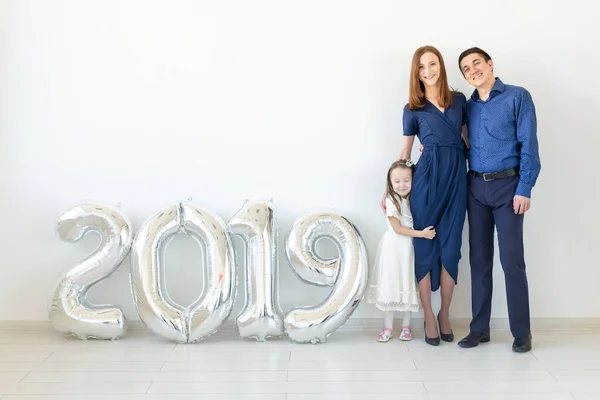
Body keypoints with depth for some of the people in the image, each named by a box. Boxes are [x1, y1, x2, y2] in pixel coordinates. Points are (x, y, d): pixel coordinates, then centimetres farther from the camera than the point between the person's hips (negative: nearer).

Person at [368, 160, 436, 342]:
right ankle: (388, 327, 11)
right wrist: (421, 233, -19)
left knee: (407, 285, 8)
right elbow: (398, 229, -13)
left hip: (409, 248, 4)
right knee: (390, 285, 2)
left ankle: (406, 326, 19)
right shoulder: (391, 201, -11)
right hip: (393, 247, -4)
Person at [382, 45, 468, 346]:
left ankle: (445, 313, 19)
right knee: (425, 245, 2)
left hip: (457, 177, 2)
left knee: (450, 246, 5)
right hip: (427, 177, -2)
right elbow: (405, 152, 9)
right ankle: (429, 316, 12)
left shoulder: (460, 100, 10)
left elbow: (467, 137, 18)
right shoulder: (413, 109, 4)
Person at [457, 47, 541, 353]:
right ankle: (479, 328, 14)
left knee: (512, 261, -5)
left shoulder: (518, 97, -2)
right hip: (475, 187, 5)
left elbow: (529, 145, -7)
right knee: (479, 259, 7)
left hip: (507, 185, -4)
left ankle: (521, 332, 5)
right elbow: (465, 145, 14)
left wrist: (524, 189, -14)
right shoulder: (468, 106, 12)